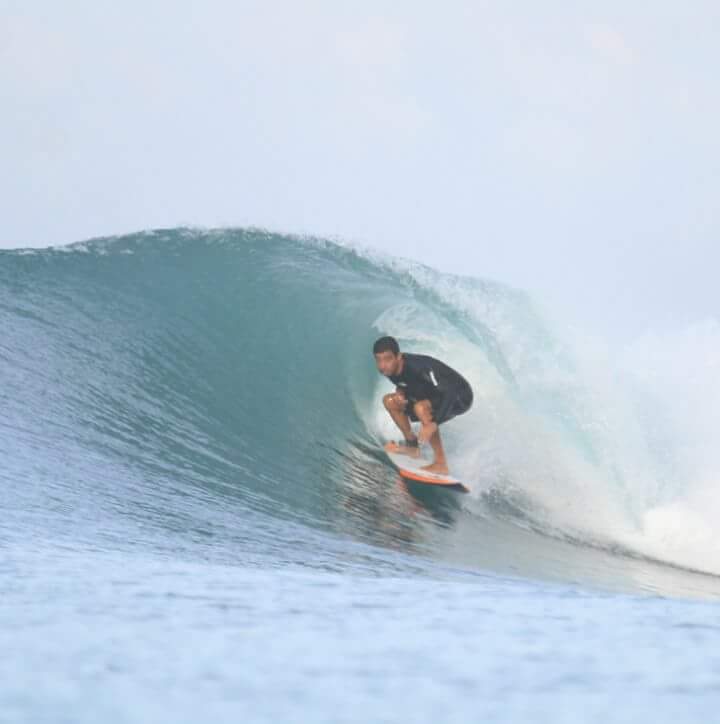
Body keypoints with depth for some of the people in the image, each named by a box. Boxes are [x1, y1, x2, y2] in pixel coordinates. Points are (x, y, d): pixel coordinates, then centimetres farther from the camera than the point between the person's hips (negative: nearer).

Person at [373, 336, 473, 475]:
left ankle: (441, 464, -26)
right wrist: (400, 392, -13)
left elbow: (449, 392, -39)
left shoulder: (417, 367, -35)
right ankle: (412, 445, 18)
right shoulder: (391, 370, -11)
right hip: (434, 395, 9)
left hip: (458, 396, -9)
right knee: (389, 401, 4)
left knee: (421, 407, -35)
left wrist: (433, 424, -45)